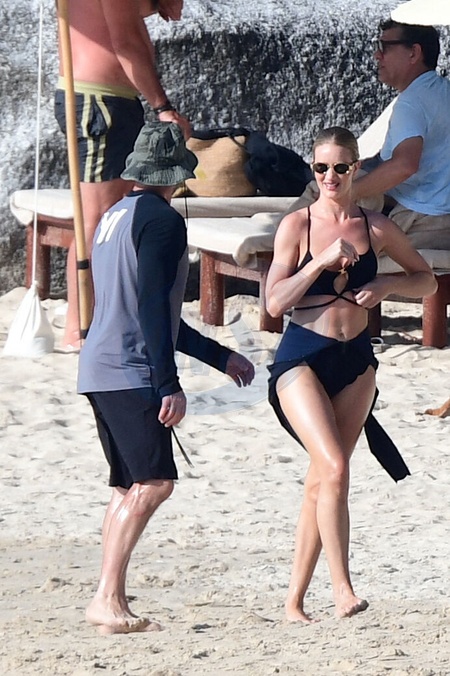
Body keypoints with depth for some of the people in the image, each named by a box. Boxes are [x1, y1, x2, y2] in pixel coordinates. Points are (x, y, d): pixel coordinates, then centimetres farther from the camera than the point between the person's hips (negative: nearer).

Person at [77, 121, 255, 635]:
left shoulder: (115, 217, 22)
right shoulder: (162, 220, -8)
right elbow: (152, 309, -17)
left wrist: (221, 356, 32)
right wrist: (169, 384, -19)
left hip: (100, 369, 10)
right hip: (130, 373, -10)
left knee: (130, 487, 11)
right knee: (154, 482, -15)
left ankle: (111, 603, 8)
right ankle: (107, 599, -22)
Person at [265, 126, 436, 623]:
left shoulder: (375, 228, 4)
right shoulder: (297, 226, -4)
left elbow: (426, 280, 15)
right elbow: (274, 302, -9)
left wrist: (387, 285, -5)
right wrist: (321, 260, -19)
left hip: (354, 361, 3)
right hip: (302, 359, -3)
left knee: (321, 481, 5)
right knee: (334, 468, -21)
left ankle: (294, 600, 12)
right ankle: (341, 585, -17)